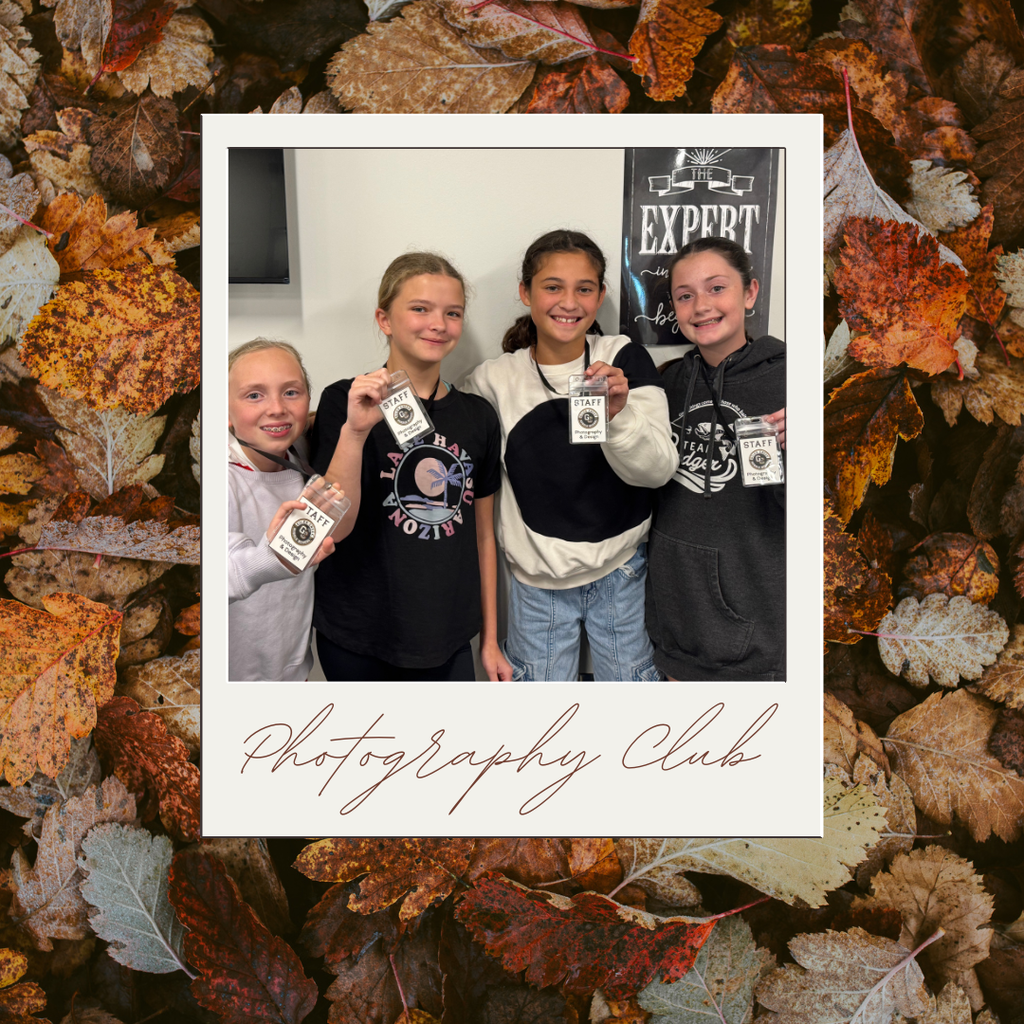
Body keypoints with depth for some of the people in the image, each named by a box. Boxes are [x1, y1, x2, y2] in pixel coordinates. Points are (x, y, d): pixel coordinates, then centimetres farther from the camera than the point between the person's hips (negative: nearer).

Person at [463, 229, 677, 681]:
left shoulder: (625, 359, -9)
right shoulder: (495, 379, -8)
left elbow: (658, 470, -18)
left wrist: (619, 414, -36)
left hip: (622, 574, 0)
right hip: (537, 579, 0)